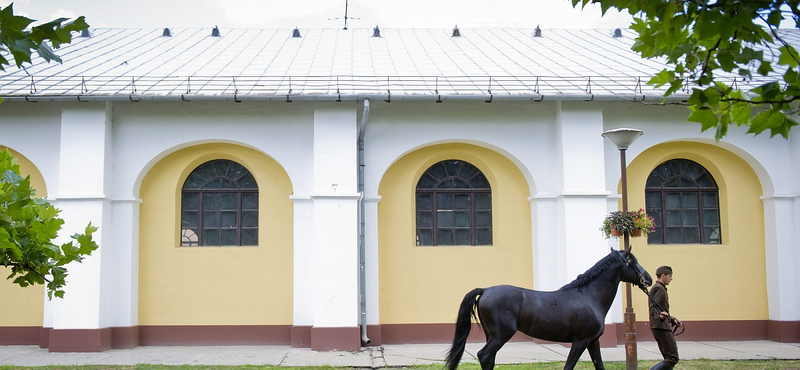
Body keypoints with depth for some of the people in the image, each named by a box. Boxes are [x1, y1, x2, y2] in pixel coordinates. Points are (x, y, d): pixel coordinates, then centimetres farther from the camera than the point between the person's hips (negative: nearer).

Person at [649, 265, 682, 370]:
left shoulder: (661, 288, 23)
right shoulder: (658, 288, -10)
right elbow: (653, 308, -23)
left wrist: (673, 320, 33)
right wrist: (660, 316, -42)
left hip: (663, 327, 11)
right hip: (661, 327, -11)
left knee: (669, 359, 10)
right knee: (673, 358, -14)